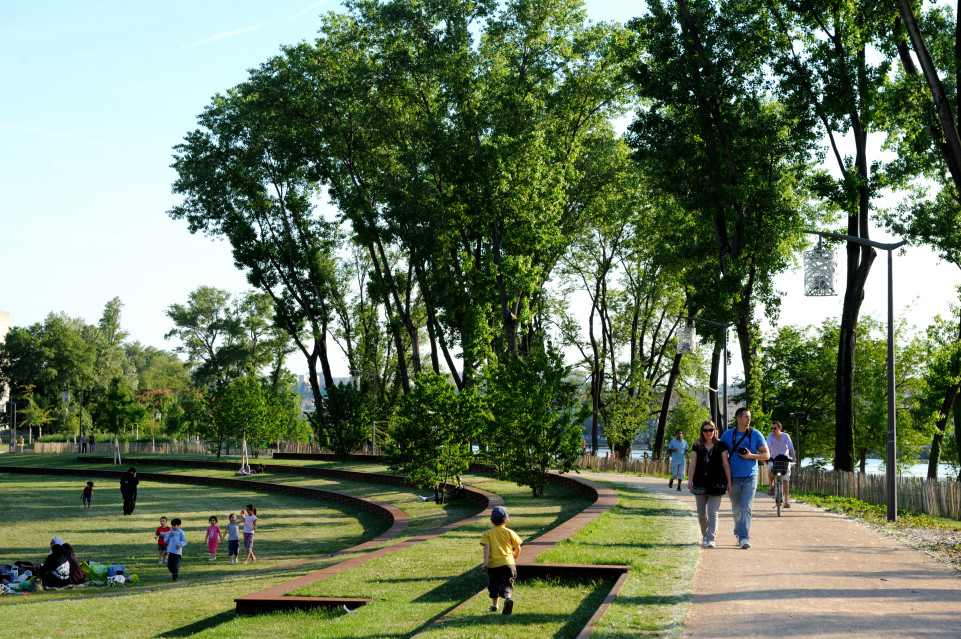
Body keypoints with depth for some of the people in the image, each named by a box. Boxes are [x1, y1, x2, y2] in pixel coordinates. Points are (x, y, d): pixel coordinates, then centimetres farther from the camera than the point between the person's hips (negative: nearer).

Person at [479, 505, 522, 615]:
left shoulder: (487, 533, 4)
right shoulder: (509, 532, 6)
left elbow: (486, 547, -9)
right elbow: (518, 548, 7)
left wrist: (485, 562, -15)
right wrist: (514, 556, 28)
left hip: (493, 564, 0)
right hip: (507, 562, 0)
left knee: (494, 585, 19)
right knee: (507, 584, -5)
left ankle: (494, 605, 25)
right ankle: (508, 598, -33)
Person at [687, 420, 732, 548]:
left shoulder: (721, 446, 3)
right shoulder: (697, 446, 8)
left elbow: (726, 465, 3)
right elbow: (692, 464, 3)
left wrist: (729, 482, -1)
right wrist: (690, 479, -11)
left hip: (716, 484, -3)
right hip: (700, 484, 3)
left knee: (713, 513, -9)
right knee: (701, 514, 9)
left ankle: (711, 539, -9)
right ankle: (705, 536, 27)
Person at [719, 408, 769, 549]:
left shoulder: (756, 435, 2)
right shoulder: (727, 435, 5)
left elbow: (766, 455, 3)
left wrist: (751, 456, -13)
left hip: (750, 477, -2)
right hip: (733, 477, 2)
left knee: (746, 508, -12)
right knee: (736, 509, 9)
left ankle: (744, 538, -17)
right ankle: (738, 532, 30)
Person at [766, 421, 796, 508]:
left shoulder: (785, 436, -12)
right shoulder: (770, 436, -12)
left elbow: (790, 447, -24)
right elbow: (768, 447, -25)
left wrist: (794, 457, -41)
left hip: (785, 459, 0)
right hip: (773, 458, 0)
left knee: (785, 480, -7)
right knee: (770, 469, -31)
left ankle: (786, 501, -4)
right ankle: (770, 486, -2)